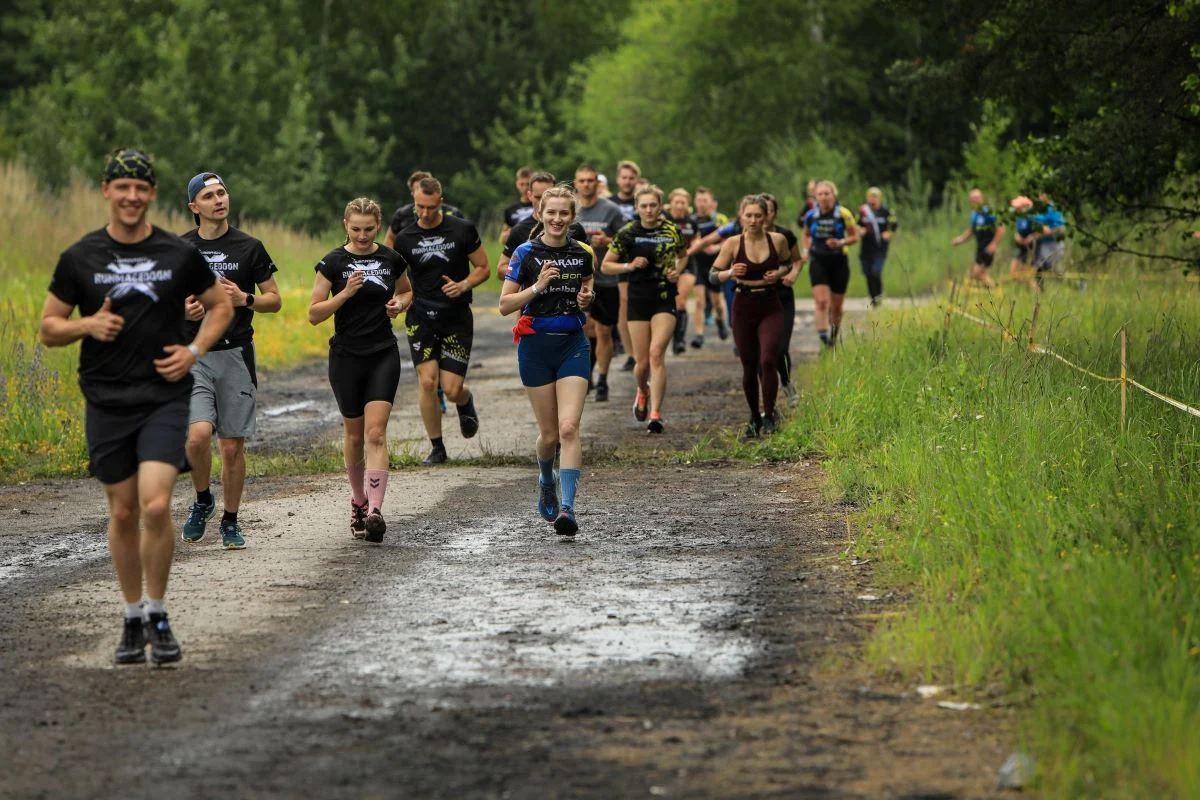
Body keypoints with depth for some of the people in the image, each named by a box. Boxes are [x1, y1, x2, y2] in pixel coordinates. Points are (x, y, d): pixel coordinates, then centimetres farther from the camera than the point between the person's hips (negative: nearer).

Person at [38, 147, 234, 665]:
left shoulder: (180, 255, 2)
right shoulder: (80, 258, 2)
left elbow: (221, 305, 16)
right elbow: (48, 330, 8)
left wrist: (195, 351, -1)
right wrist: (88, 324, -12)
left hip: (165, 398, -1)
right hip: (106, 403, 1)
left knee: (156, 506, -16)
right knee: (123, 513, 7)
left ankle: (157, 616, 1)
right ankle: (133, 620, 22)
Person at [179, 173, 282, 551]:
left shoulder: (249, 247, 3)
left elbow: (274, 300, 8)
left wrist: (245, 300, -11)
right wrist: (182, 310, -9)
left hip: (236, 354, 0)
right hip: (193, 353, 0)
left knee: (233, 445, 2)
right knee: (198, 435, -19)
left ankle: (230, 521, 18)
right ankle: (202, 501, 8)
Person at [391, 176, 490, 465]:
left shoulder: (463, 230, -3)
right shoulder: (405, 239, 2)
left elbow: (483, 268, 4)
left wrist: (463, 285, -15)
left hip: (457, 319, -1)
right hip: (421, 319, 1)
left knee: (452, 389, -7)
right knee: (427, 381, -12)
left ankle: (466, 403, 32)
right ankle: (436, 447, 3)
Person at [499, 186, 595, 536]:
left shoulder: (583, 254, 4)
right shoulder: (526, 254, -4)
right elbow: (505, 305, -4)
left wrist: (586, 299, -2)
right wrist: (537, 287, -18)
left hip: (573, 345, 1)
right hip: (536, 346, -1)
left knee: (569, 428, -14)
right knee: (549, 432, 5)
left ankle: (567, 507, -18)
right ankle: (546, 481, 38)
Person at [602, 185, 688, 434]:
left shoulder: (672, 231, 1)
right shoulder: (628, 233, -2)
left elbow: (683, 255, 21)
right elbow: (606, 265, 4)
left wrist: (678, 270, 0)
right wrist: (629, 266, -13)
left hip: (665, 300, -1)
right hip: (638, 300, 1)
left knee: (656, 353, -17)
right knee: (642, 361, 2)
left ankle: (655, 413, -14)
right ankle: (643, 391, 38)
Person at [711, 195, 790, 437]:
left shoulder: (778, 240, -3)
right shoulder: (733, 243, -6)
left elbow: (788, 264, 15)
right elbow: (714, 274, -1)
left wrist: (780, 273, -7)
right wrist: (730, 273, -21)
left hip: (771, 308, -1)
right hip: (744, 309, 1)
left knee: (768, 360, -18)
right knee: (749, 367, 8)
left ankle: (769, 415, -5)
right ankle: (754, 418, 26)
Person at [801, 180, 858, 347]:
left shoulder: (843, 214, -8)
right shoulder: (810, 216, -1)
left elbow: (854, 236, 0)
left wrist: (841, 242, -19)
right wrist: (806, 250, 1)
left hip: (839, 263, 0)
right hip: (818, 263, 0)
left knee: (836, 306, 9)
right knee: (821, 302, -17)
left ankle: (833, 337, 32)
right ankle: (823, 337, -24)